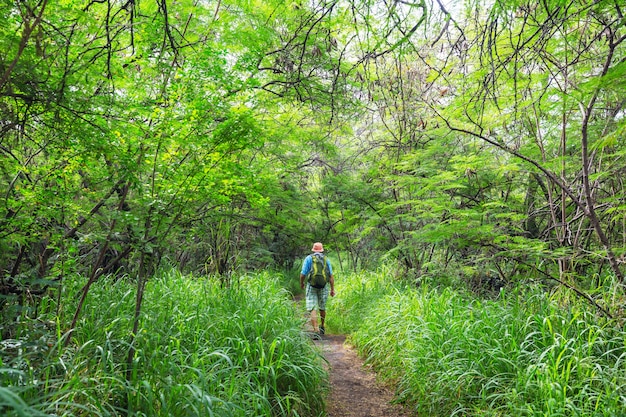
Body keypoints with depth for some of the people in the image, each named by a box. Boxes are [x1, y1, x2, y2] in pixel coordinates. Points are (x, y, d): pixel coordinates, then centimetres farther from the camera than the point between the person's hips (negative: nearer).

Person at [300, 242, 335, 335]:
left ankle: (316, 330, -18)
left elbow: (303, 274, -4)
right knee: (322, 308, 20)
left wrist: (301, 283, 14)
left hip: (312, 286, -3)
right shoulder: (326, 259, 7)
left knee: (312, 309, -4)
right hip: (324, 286, 3)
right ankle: (322, 327, 37)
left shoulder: (308, 258, 0)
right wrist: (332, 289, 6)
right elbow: (331, 276, 2)